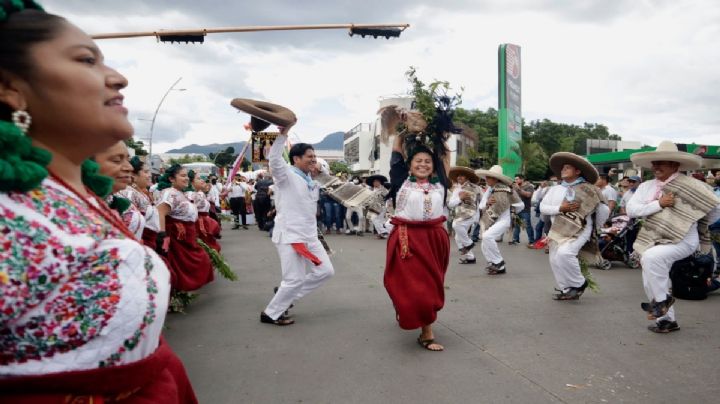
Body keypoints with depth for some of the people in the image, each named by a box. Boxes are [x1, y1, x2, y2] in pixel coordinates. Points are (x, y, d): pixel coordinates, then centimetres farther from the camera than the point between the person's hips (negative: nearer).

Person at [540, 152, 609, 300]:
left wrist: (594, 227, 14)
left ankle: (579, 284, -4)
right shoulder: (555, 189, 9)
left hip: (579, 231, -6)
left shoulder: (588, 190, -3)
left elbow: (604, 211, 4)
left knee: (564, 253, -27)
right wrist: (560, 208, -13)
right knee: (555, 260, 3)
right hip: (558, 231, 6)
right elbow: (542, 207, 2)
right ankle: (567, 289, 20)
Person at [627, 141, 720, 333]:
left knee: (651, 257, -33)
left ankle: (661, 300, -12)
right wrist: (659, 204, -16)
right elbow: (631, 209, -7)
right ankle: (667, 319, 28)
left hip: (682, 241, -6)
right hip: (654, 241, 6)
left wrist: (698, 225, 11)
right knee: (651, 282, 10)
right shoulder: (646, 186, 5)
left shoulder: (690, 186, -7)